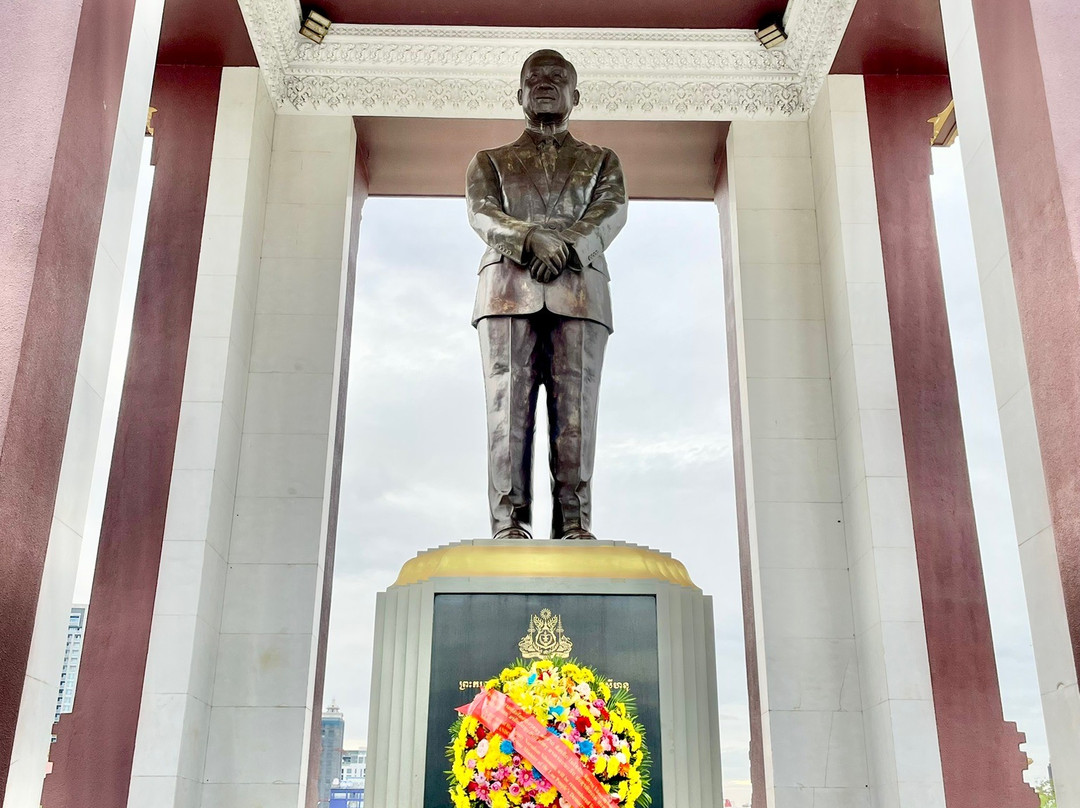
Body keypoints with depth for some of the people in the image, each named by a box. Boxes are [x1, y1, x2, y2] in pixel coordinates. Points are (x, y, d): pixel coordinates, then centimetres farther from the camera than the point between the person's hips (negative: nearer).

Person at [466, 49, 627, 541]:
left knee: (576, 408, -12)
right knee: (508, 404, -12)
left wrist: (567, 245, -14)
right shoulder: (490, 161, 25)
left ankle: (574, 523, -16)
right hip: (508, 286, 0)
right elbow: (481, 214, 5)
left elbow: (612, 211, 6)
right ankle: (509, 521, -16)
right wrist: (531, 239, -15)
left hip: (580, 287, 0)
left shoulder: (601, 161, 26)